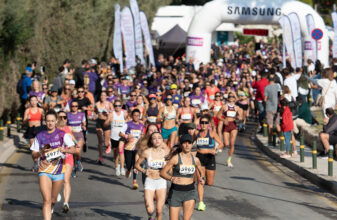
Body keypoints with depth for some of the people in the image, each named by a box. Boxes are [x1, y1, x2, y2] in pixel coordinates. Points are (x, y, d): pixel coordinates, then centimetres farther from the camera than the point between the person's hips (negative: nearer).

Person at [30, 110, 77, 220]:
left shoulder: (62, 135, -1)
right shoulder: (40, 136, 4)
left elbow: (74, 150, -10)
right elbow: (33, 156, 7)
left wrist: (65, 150, -31)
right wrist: (41, 152, -15)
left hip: (59, 171, 0)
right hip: (44, 171, 0)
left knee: (53, 199, 16)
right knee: (46, 200, -14)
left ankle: (51, 209, 50)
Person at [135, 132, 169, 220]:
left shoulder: (166, 152, -3)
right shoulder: (146, 152, -8)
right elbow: (137, 164, 4)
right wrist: (144, 171, -14)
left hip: (161, 182, 2)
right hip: (149, 182, -2)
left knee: (159, 210, -1)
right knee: (150, 210, -11)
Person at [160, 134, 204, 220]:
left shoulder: (195, 160, 4)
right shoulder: (175, 158, -6)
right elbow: (162, 173, -7)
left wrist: (201, 179, 0)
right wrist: (171, 178, -26)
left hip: (190, 191, 2)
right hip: (176, 191, -2)